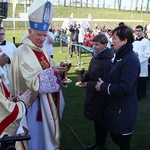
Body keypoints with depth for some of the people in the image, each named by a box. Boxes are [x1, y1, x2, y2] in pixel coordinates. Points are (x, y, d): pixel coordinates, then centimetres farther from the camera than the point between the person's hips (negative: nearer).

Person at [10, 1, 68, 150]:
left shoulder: (42, 50, 8)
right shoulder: (22, 52, -19)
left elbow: (50, 69, 12)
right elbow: (32, 81, -24)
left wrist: (59, 68, -10)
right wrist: (52, 71, -32)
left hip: (47, 100, 8)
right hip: (34, 102, -8)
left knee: (47, 130, 21)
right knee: (36, 135, 5)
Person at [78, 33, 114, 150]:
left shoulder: (108, 59, -23)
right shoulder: (96, 56, 5)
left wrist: (89, 84, -24)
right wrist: (85, 77, -3)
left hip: (102, 96, -8)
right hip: (93, 94, 8)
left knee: (101, 121, 10)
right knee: (96, 120, 20)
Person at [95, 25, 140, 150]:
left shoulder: (131, 60, -23)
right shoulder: (120, 56, 8)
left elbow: (124, 88, -29)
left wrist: (103, 87, -18)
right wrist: (103, 84, 2)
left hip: (124, 111, -9)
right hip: (115, 106, 9)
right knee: (115, 135, 23)